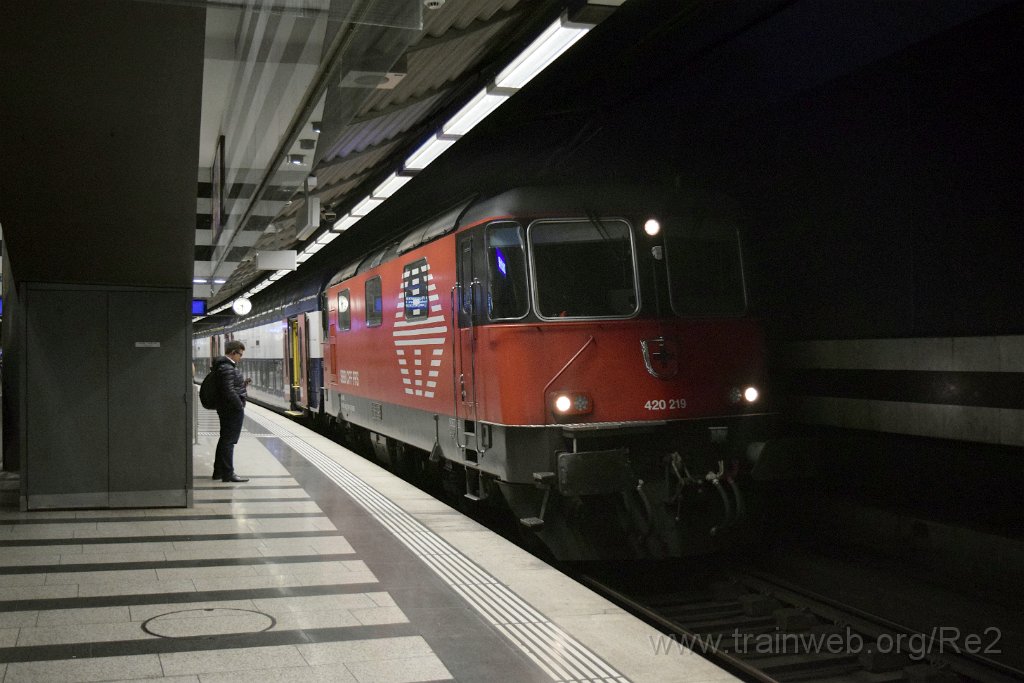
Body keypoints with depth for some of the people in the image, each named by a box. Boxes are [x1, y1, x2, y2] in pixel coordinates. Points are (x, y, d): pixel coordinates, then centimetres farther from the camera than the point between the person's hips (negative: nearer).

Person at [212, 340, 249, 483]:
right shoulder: (227, 368, -19)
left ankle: (218, 471, 25)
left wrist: (242, 383, 8)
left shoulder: (226, 366, 14)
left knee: (225, 439, 17)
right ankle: (228, 474, 1)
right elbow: (229, 391, -24)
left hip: (225, 409, 11)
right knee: (229, 441, -5)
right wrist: (240, 406, -16)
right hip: (232, 409, -11)